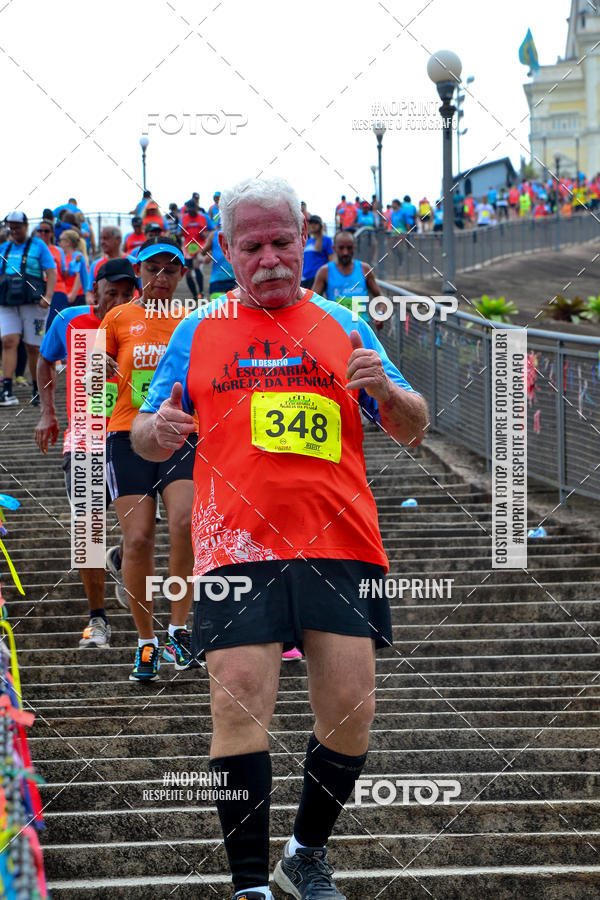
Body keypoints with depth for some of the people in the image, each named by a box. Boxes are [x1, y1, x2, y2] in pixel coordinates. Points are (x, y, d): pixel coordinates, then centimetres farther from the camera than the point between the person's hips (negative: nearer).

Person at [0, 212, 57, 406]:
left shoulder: (38, 245, 4)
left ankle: (37, 391, 16)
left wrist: (48, 297, -15)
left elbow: (51, 272, -3)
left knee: (33, 347, 1)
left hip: (32, 302, -3)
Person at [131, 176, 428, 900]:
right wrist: (155, 431, -10)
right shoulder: (198, 332, 11)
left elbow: (413, 431, 12)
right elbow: (144, 433, 15)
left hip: (341, 547, 1)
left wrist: (383, 389, -10)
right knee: (240, 708, -12)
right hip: (237, 546, -1)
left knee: (350, 713, -1)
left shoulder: (342, 328, 12)